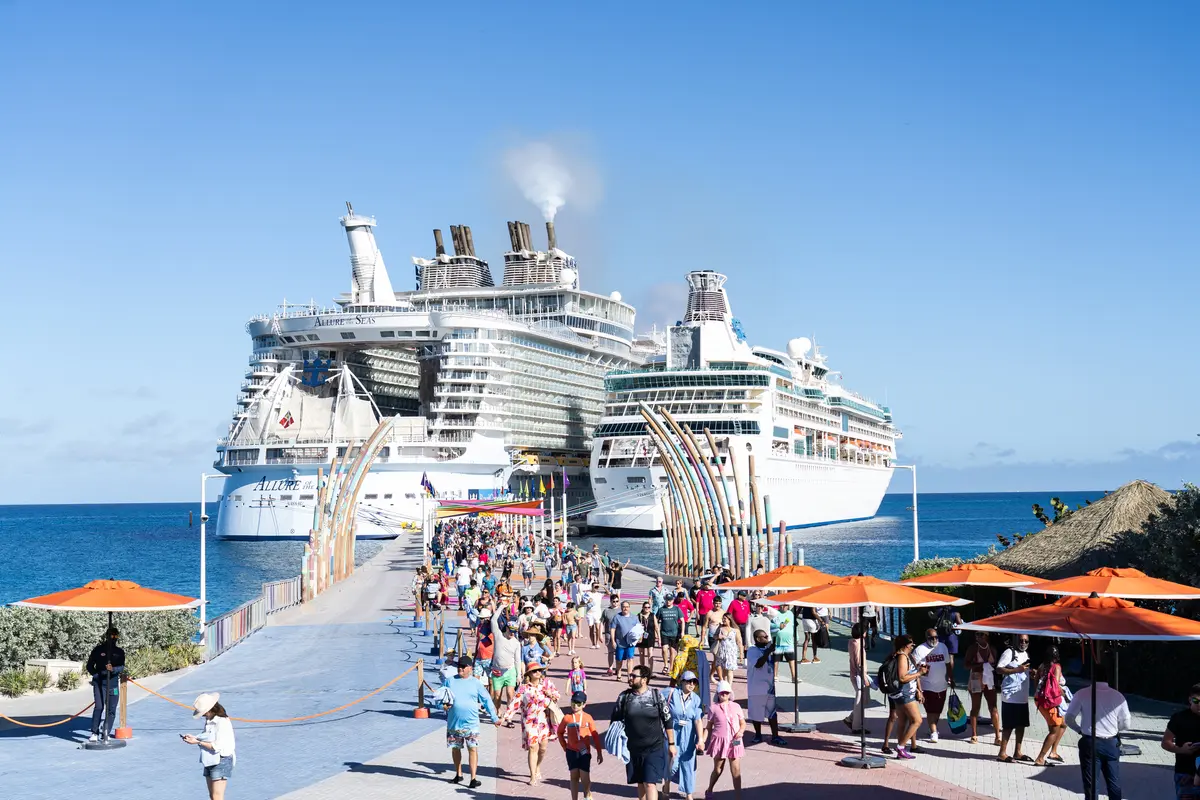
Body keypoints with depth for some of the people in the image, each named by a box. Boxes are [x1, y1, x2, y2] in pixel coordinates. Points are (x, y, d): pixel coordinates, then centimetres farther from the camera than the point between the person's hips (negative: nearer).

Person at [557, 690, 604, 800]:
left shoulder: (588, 717, -4)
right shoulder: (567, 718, -1)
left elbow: (595, 735, 0)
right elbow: (560, 732, 14)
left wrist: (599, 753, 1)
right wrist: (564, 747, 6)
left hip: (585, 752, -1)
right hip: (571, 751, 1)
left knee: (585, 777, -3)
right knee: (574, 776, 5)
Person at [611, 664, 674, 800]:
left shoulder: (656, 697, -7)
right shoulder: (624, 697, 0)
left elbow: (668, 722, 0)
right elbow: (615, 720, 10)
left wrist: (671, 744, 1)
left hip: (654, 748, -3)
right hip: (633, 749, 3)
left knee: (650, 783, -10)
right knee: (640, 783, 14)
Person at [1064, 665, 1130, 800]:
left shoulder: (1082, 694, -7)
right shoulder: (1117, 696, -3)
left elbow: (1068, 719, -5)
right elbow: (1127, 724, 2)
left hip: (1090, 743, -2)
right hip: (1111, 744, 2)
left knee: (1090, 784, 4)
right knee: (1114, 784, 13)